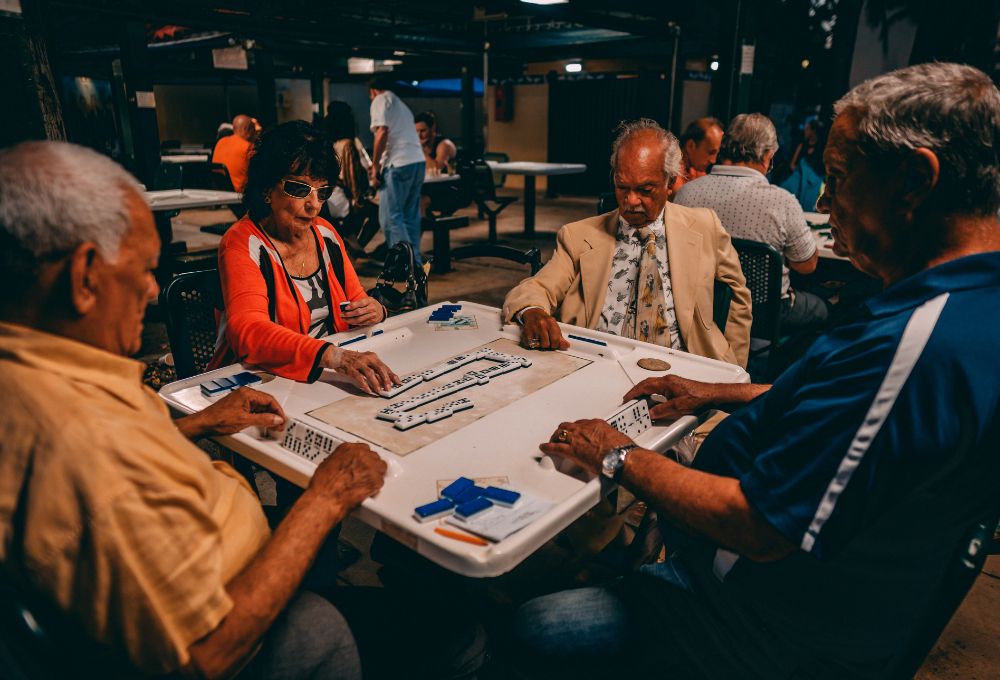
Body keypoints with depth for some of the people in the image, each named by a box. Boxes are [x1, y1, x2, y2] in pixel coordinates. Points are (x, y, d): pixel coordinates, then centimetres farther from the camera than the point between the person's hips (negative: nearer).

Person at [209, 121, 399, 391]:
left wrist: (375, 312, -8)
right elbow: (248, 331, -30)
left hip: (328, 379, 8)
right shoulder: (242, 244, -13)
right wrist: (334, 356, -44)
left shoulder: (325, 233, 7)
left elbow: (356, 303, 17)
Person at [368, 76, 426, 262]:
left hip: (399, 165, -8)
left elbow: (382, 132, -11)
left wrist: (375, 165, -8)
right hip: (418, 162, 8)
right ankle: (415, 263, 15)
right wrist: (381, 163, 31)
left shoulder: (381, 100, 3)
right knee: (410, 216, 12)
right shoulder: (401, 105, 28)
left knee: (390, 216, -6)